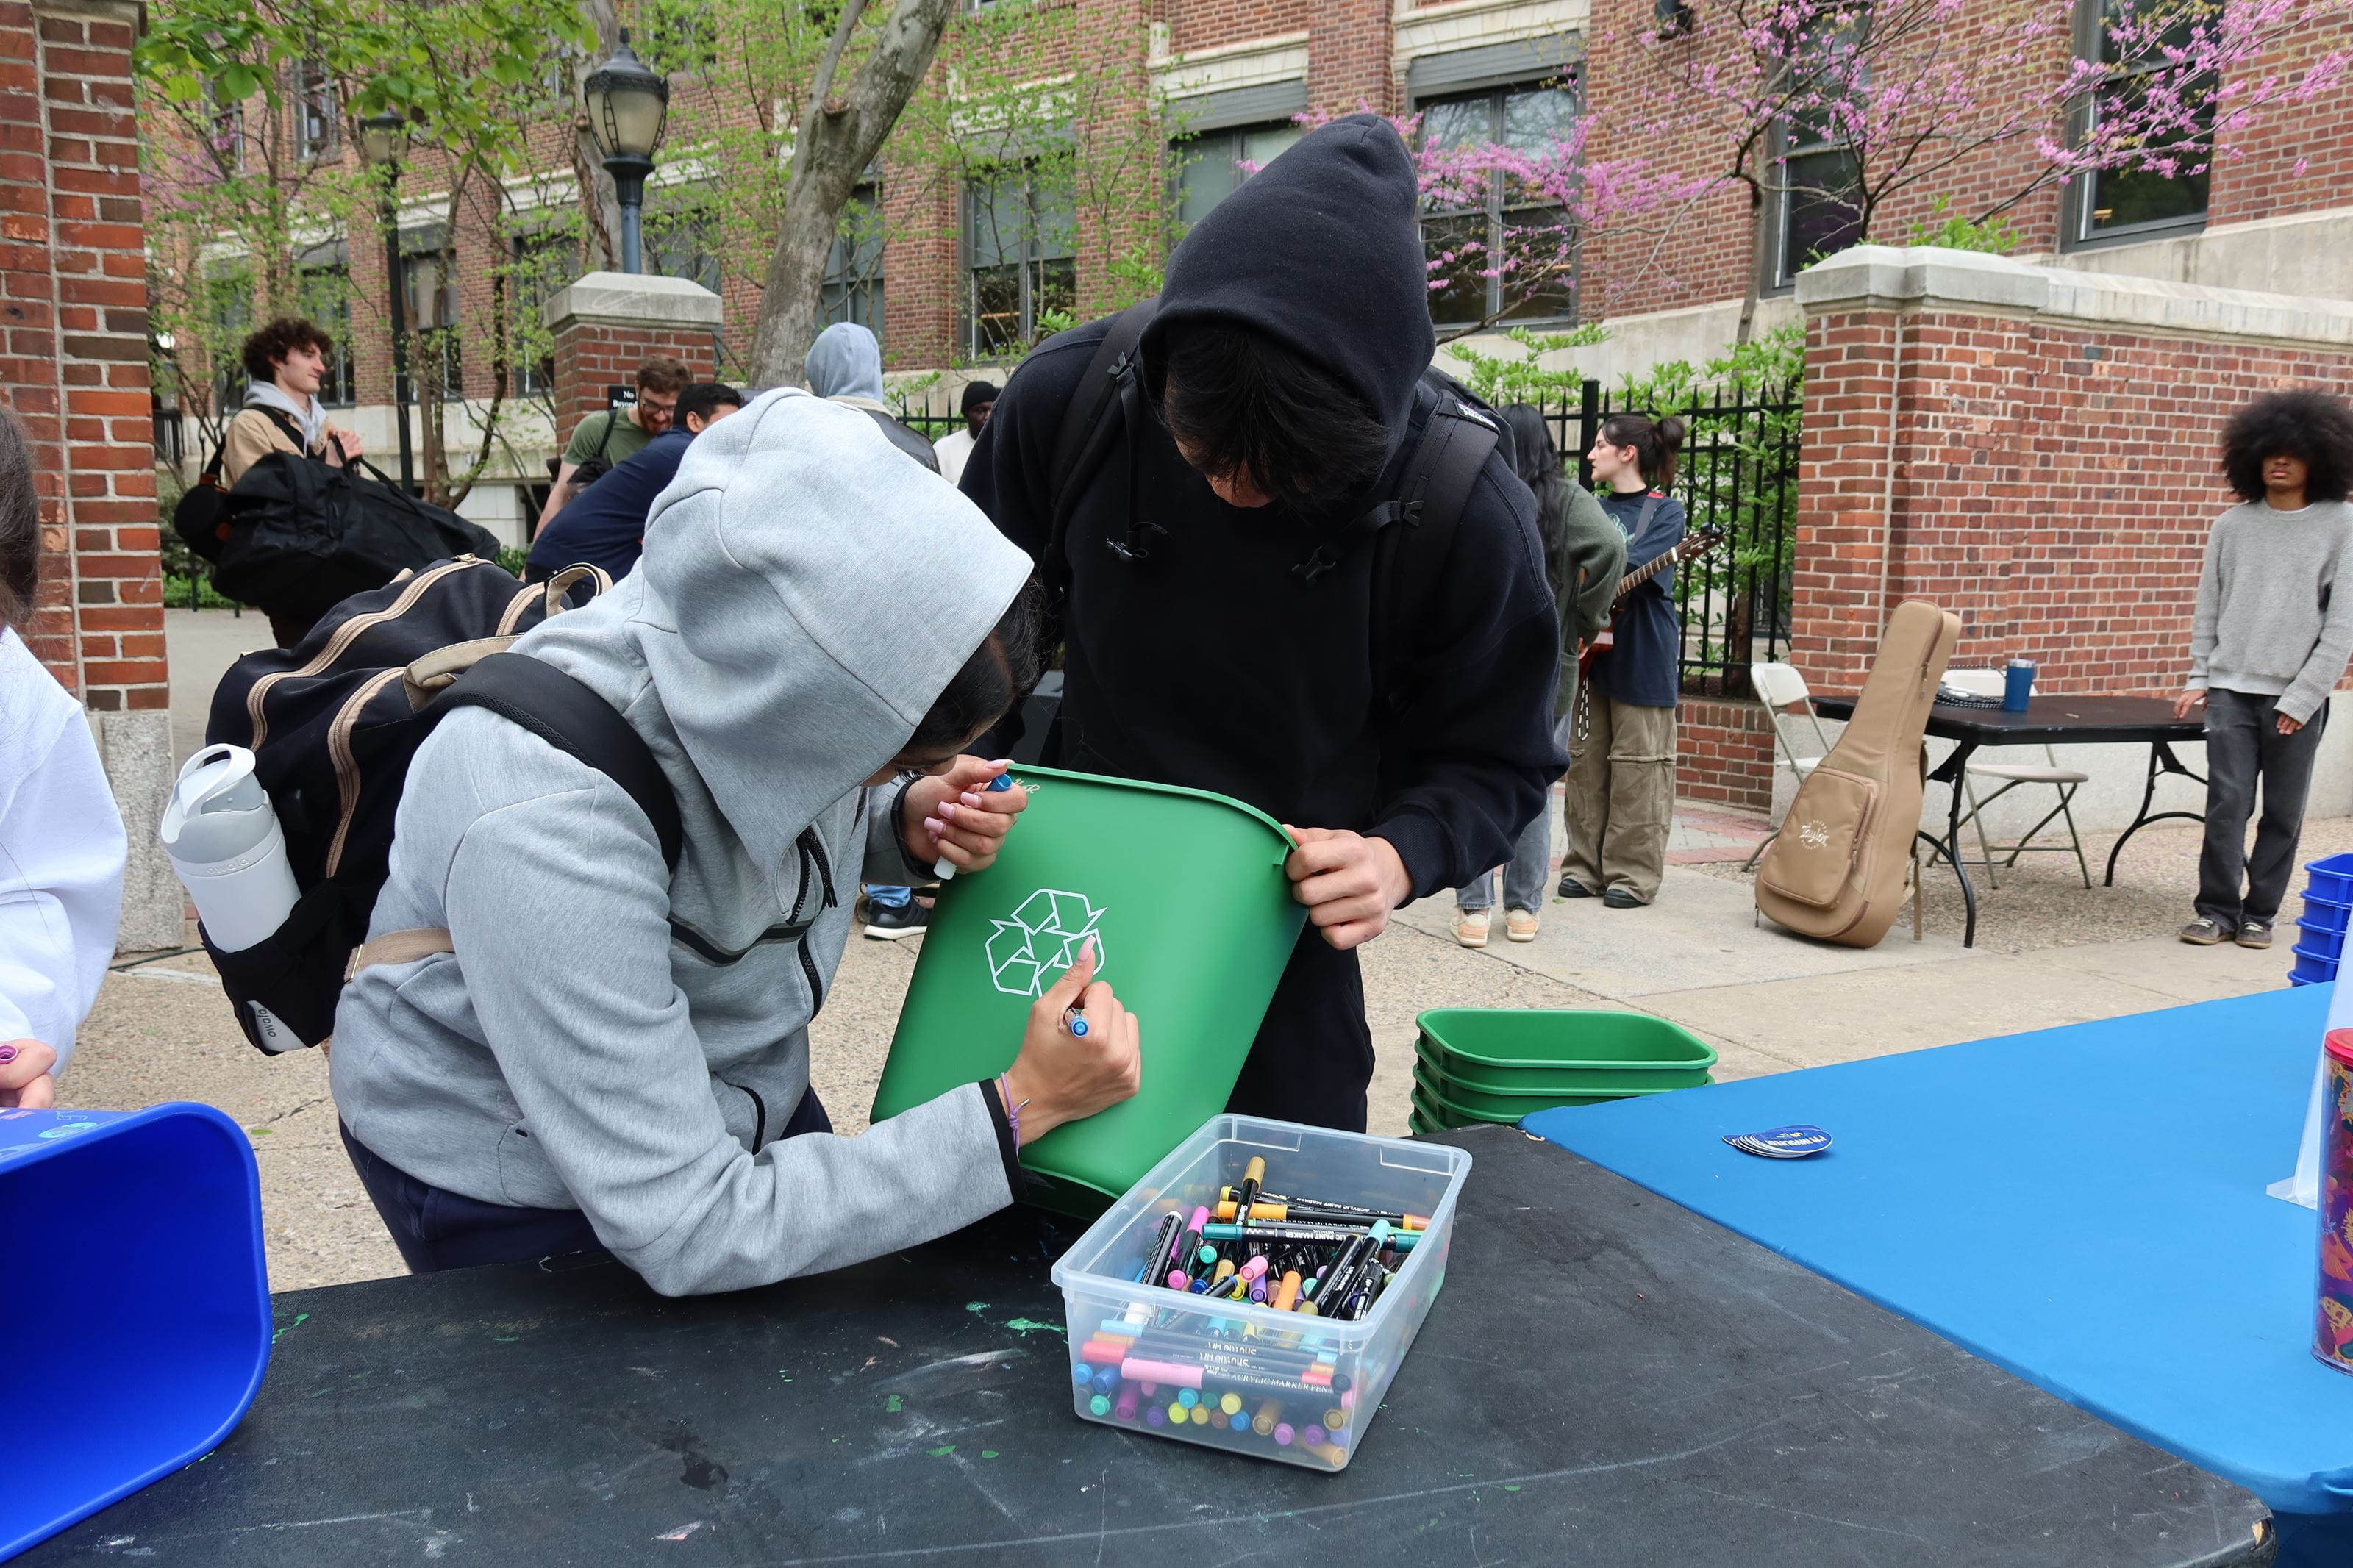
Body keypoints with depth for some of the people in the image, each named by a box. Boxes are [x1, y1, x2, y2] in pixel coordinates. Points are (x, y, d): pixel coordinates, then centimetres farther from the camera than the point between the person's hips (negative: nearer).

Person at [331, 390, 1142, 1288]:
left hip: (737, 1096, 6)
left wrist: (908, 823, -18)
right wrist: (1019, 1109, -32)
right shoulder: (542, 830, -39)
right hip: (520, 1193, -5)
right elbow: (685, 1235, -34)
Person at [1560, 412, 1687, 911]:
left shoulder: (1665, 511, -3)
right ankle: (1586, 867, 15)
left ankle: (1633, 875, 4)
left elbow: (1631, 570, -18)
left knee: (1637, 766, -2)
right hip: (1588, 650, 6)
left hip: (1641, 658, -6)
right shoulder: (1594, 510, 16)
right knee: (1585, 763, 8)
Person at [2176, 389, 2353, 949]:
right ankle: (2218, 910, 7)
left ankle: (2260, 913, 17)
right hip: (2231, 689, 2)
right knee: (2226, 804, -3)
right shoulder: (2233, 525, 6)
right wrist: (2199, 680, 4)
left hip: (2298, 696, -1)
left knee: (2283, 813, 5)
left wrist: (2304, 697, -9)